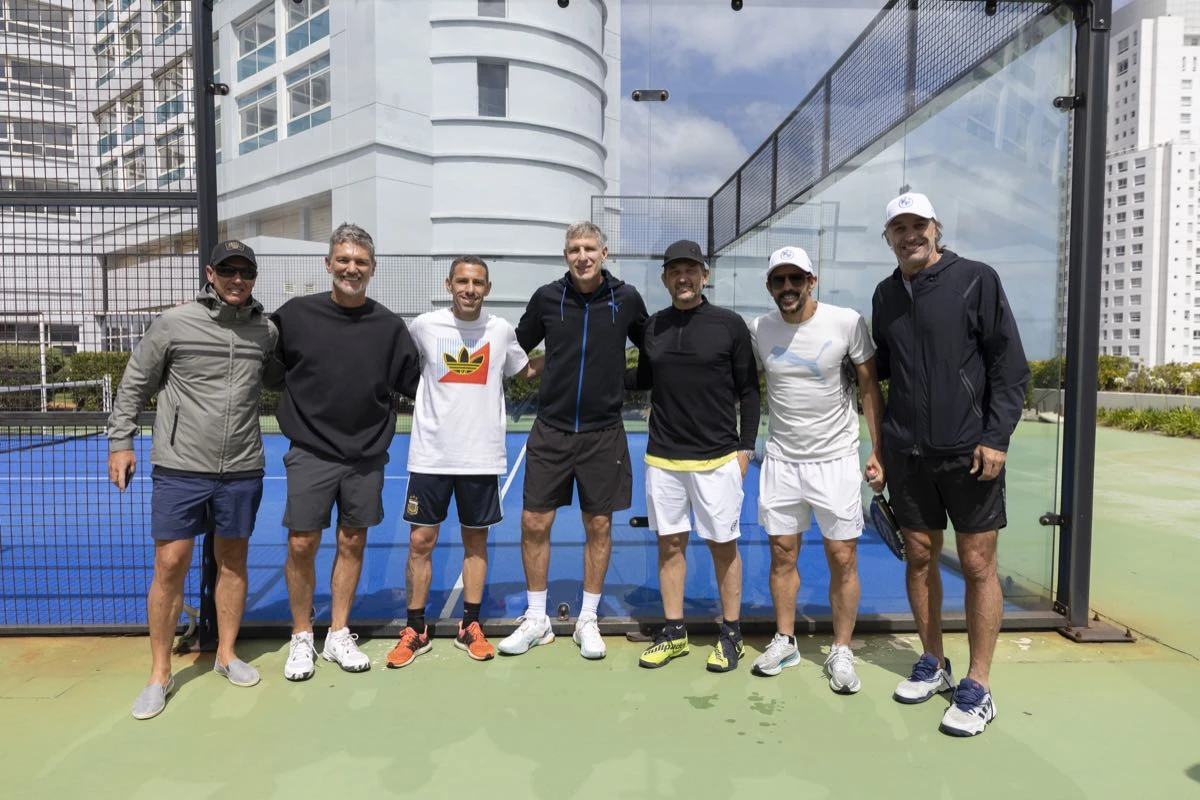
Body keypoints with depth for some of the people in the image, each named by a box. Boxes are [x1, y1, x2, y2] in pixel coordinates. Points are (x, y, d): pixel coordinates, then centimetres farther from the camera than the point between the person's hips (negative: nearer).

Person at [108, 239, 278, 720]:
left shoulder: (266, 332, 4)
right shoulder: (174, 323, -3)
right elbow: (134, 383, 4)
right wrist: (121, 440, 2)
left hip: (242, 471, 3)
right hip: (179, 469, -2)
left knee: (233, 562, 12)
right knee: (169, 566, 0)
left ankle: (226, 654, 29)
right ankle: (159, 674, 16)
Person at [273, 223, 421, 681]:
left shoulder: (388, 326, 1)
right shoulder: (295, 314, -2)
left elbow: (416, 384, 5)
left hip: (367, 457, 2)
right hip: (311, 453, -1)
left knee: (352, 543, 10)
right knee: (301, 544, 0)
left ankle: (338, 636, 26)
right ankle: (301, 639, 21)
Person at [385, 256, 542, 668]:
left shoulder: (501, 330, 2)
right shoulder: (424, 326, -1)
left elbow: (528, 370, 17)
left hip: (482, 456, 1)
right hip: (431, 454, -1)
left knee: (476, 540, 10)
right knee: (420, 541, 4)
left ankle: (470, 627, 24)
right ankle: (415, 630, 19)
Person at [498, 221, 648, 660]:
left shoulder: (626, 299, -2)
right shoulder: (547, 297, -1)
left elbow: (652, 350, 13)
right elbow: (517, 348, 13)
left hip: (603, 433, 0)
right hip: (550, 430, 1)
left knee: (599, 526, 7)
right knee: (534, 524, 3)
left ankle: (587, 622, 25)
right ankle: (536, 620, 22)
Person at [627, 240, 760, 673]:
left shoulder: (731, 324, -4)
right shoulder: (654, 325, 6)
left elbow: (748, 390, 0)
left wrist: (745, 446, -3)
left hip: (717, 457, -3)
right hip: (663, 457, 3)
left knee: (723, 544, 6)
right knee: (670, 543, 10)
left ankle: (731, 635, 22)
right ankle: (674, 632, 24)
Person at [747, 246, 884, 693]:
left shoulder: (847, 322, -10)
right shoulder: (759, 330, -1)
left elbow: (869, 387, -3)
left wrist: (879, 450, -6)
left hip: (835, 459, -2)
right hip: (780, 459, 3)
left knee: (843, 559, 3)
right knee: (782, 555, 10)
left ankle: (841, 652, 20)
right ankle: (784, 642, 28)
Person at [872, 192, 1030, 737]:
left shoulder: (976, 280, -4)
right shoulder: (886, 294, 10)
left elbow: (1010, 364, -7)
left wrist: (996, 436, -13)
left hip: (970, 451, -4)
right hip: (907, 452, 5)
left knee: (978, 565, 2)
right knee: (920, 557, 12)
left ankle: (977, 688, 14)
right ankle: (933, 664, 28)